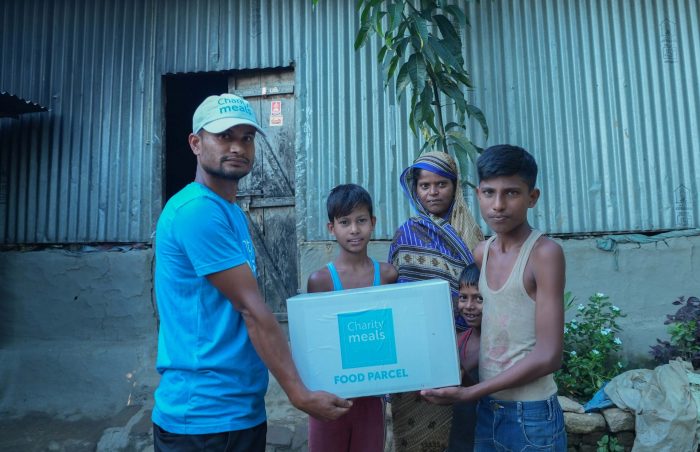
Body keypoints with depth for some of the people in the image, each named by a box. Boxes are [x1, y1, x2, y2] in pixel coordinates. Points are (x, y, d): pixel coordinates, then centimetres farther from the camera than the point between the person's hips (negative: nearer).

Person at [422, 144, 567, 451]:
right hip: (486, 411, 5)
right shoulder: (481, 253, 3)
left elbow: (548, 356, -19)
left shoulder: (545, 253, -15)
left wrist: (469, 393, -20)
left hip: (532, 417, -5)